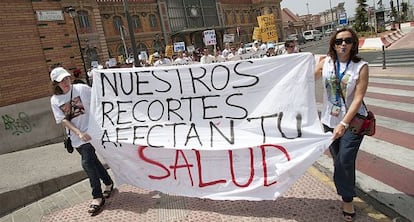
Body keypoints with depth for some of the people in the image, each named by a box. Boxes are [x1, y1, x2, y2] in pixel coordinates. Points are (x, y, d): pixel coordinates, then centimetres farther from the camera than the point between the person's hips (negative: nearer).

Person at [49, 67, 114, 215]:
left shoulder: (81, 89, -7)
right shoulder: (55, 100, 3)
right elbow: (63, 120, -4)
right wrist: (79, 133, -16)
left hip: (90, 131, -4)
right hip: (76, 137, 4)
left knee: (87, 163, -11)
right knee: (92, 161, 13)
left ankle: (98, 197, 2)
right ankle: (108, 183, 35)